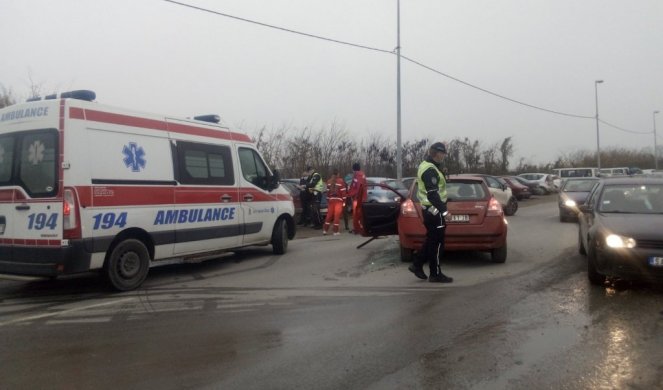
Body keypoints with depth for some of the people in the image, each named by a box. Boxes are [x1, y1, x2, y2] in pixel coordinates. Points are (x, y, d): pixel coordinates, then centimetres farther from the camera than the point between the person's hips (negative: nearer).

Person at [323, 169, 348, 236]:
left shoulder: (329, 181, 8)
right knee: (337, 215, -3)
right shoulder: (340, 181, -6)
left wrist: (328, 200, 14)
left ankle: (325, 230, 13)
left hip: (331, 200, 4)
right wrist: (344, 200, -1)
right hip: (338, 200, -4)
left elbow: (328, 191, 9)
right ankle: (336, 231, -3)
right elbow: (343, 192, -7)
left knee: (329, 215, 11)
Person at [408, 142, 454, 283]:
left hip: (429, 209, 10)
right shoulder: (430, 170, -19)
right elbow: (432, 194, -26)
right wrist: (444, 211, -26)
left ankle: (417, 265, 21)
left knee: (431, 240, 18)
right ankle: (436, 274, 7)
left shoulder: (425, 166, 13)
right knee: (437, 243, -1)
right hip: (434, 210, -10)